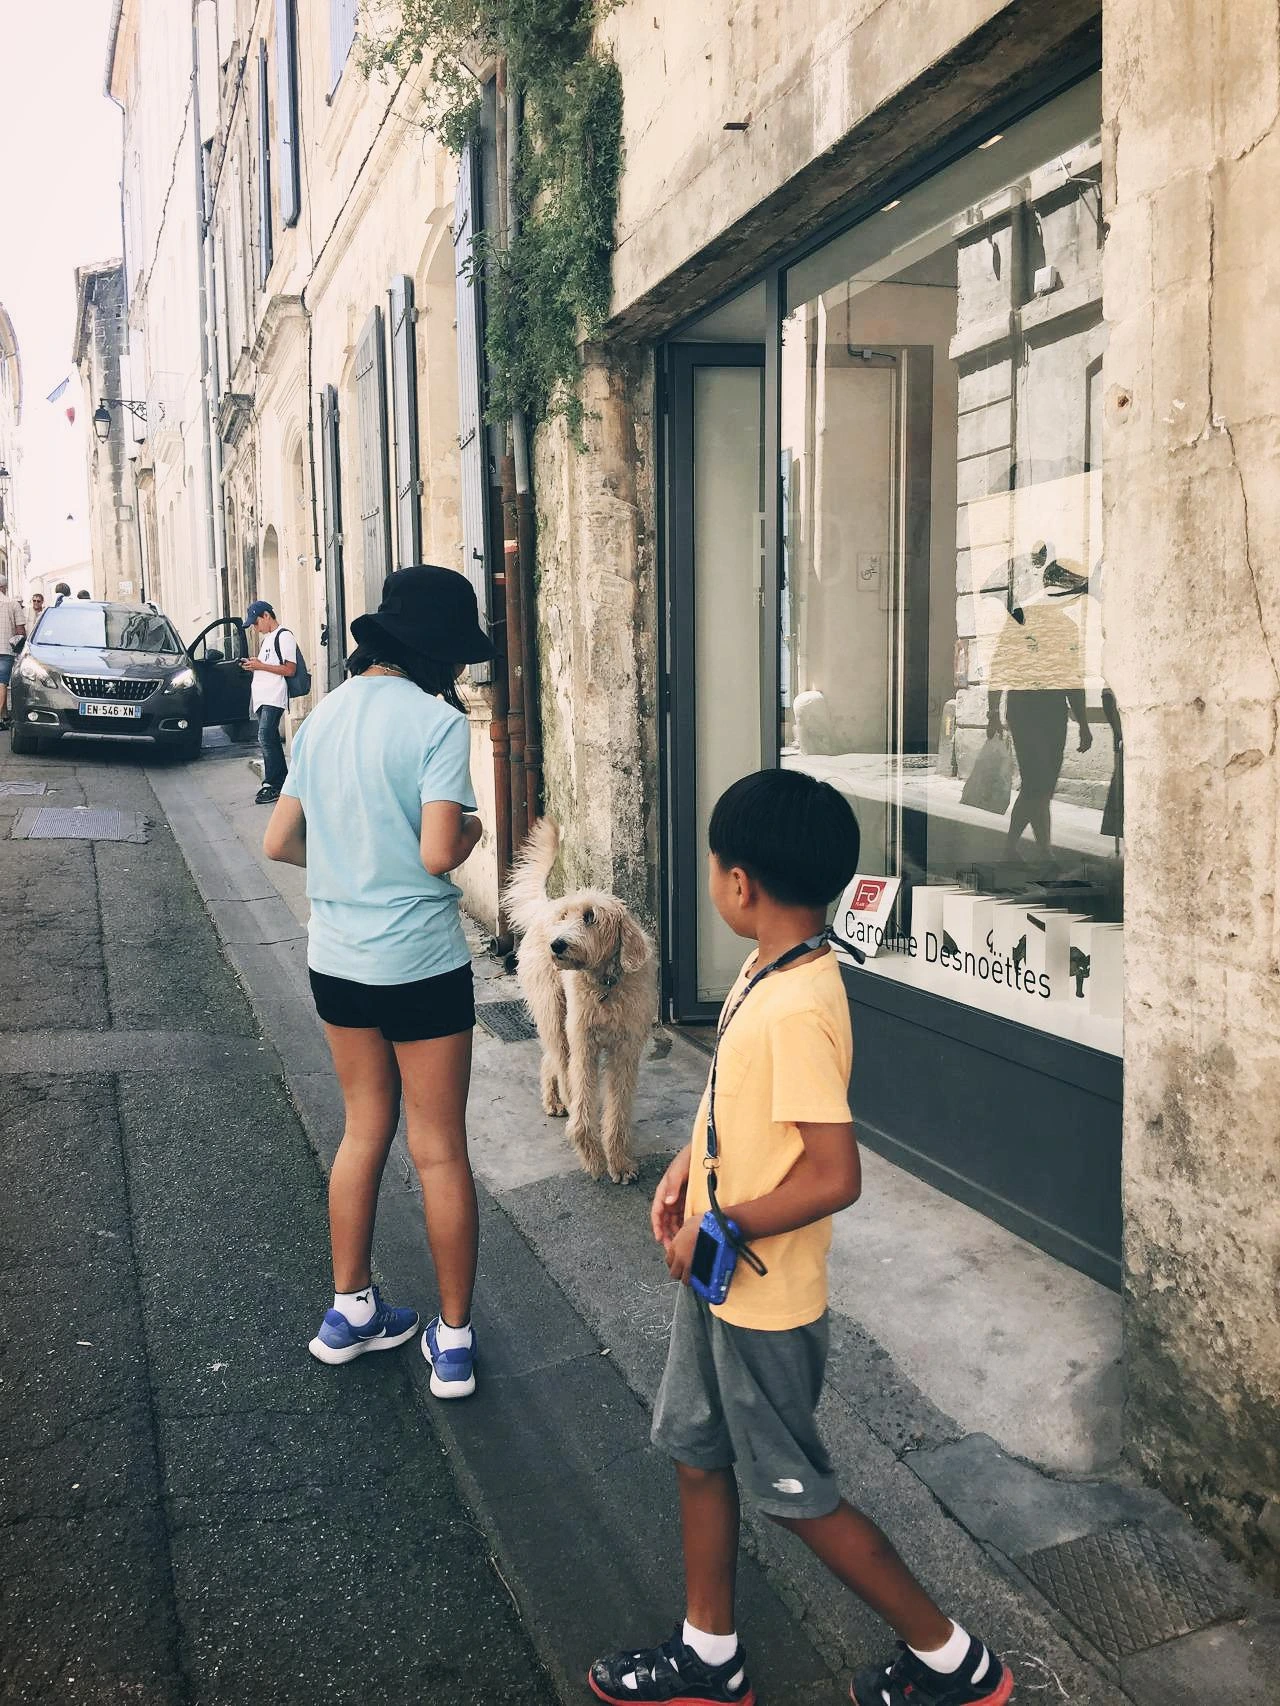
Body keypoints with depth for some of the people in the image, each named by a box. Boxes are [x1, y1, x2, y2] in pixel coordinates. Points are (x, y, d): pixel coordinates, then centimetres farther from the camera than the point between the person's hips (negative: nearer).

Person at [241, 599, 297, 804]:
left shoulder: (284, 636, -8)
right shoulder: (266, 638, 22)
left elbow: (289, 669, -14)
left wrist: (261, 666, -15)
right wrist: (254, 664, 10)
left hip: (274, 698, -10)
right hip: (261, 698, 10)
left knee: (266, 738, -15)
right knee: (269, 740, 8)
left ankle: (274, 785, -12)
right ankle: (282, 782, 13)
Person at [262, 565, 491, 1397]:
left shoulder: (326, 714, 6)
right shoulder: (438, 722, -15)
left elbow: (280, 842, 8)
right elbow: (439, 855, -22)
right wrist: (472, 829, -1)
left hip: (336, 958, 6)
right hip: (419, 963, -6)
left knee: (364, 1129, 20)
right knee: (440, 1150, 6)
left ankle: (350, 1311, 32)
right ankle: (453, 1341, 18)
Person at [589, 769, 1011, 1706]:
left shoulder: (796, 1010, -30)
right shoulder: (770, 969, -1)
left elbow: (836, 1176, -30)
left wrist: (717, 1229, -20)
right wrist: (690, 1163, 1)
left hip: (766, 1299, -9)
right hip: (717, 1278, 9)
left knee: (795, 1494, 10)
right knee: (699, 1455, 22)